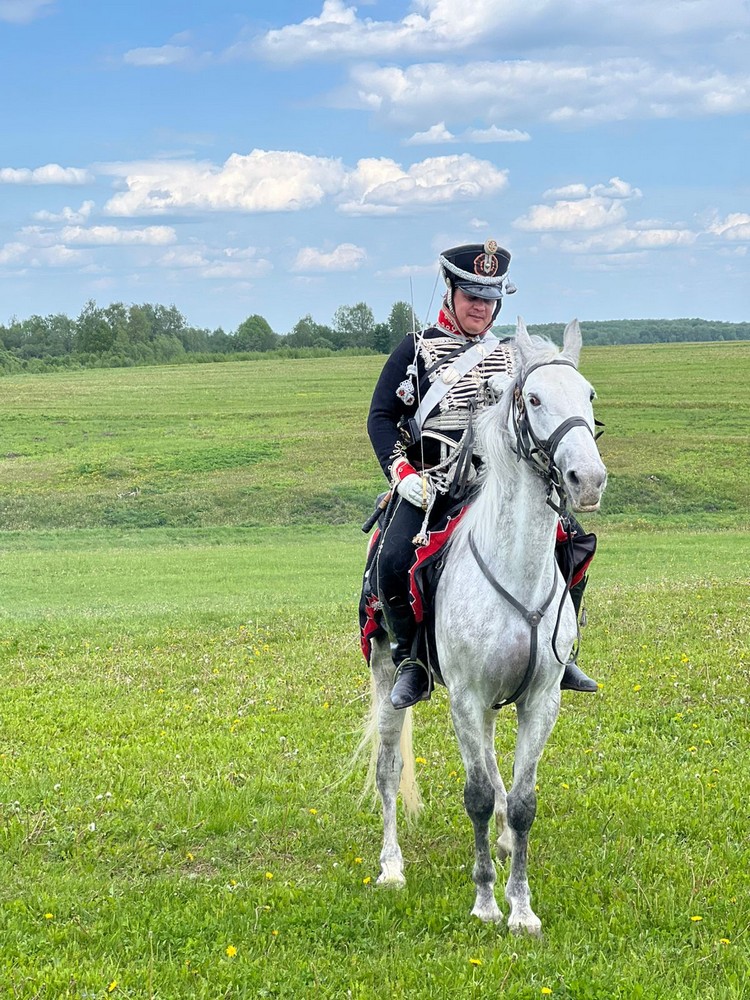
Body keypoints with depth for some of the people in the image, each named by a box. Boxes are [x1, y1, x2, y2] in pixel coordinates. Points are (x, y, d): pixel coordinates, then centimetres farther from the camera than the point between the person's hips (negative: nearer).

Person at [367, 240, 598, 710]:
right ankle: (411, 662, -8)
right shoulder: (418, 350, 7)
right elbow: (381, 416, 4)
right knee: (393, 560, -28)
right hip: (429, 485, -3)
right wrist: (403, 475, -10)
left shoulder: (511, 356, 17)